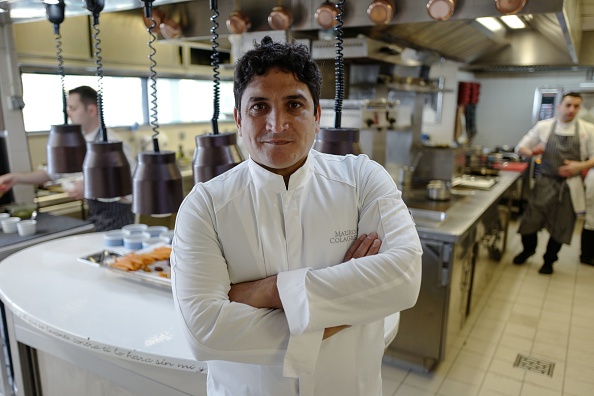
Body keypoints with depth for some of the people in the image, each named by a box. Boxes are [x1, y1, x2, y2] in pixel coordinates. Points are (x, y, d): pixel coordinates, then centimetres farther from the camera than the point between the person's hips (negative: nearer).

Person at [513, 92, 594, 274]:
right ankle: (528, 249, 32)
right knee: (530, 220, 3)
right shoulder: (543, 126, -2)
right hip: (545, 182, 0)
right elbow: (520, 147, 3)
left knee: (560, 227, 8)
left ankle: (549, 260, 30)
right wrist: (531, 152, -19)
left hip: (570, 186, 0)